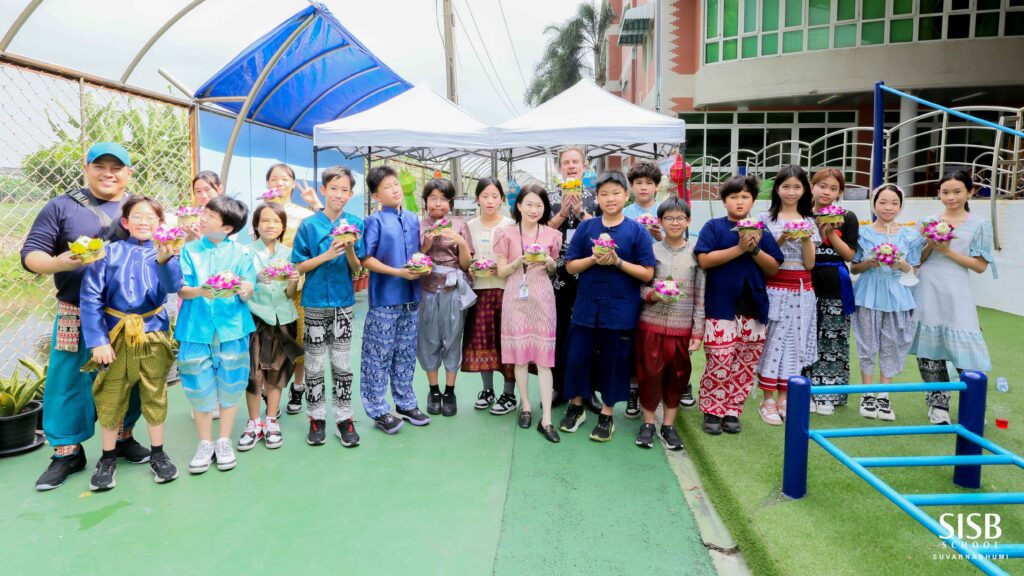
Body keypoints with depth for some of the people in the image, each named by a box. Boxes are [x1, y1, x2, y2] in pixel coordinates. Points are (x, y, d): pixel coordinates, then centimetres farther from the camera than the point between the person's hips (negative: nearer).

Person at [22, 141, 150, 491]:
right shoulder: (62, 206, 2)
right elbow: (31, 254, 0)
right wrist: (59, 262, -22)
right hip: (77, 315, -1)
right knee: (68, 382, 2)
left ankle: (124, 437, 29)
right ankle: (67, 452, 17)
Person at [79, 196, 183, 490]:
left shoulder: (164, 252, -2)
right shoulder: (110, 252, -4)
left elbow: (173, 286, -21)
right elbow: (90, 297, -6)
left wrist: (164, 259, -41)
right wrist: (97, 340, -11)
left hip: (153, 334, 0)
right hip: (116, 336, 0)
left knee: (155, 395, 11)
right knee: (110, 397, 8)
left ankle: (157, 453, 26)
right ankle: (108, 458, 26)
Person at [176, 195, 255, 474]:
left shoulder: (241, 253, 1)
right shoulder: (190, 250, 5)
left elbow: (249, 292, -3)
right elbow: (181, 289, -2)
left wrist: (243, 289, -26)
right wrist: (199, 291, -23)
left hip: (231, 328, -1)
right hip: (197, 328, 1)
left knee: (229, 386, 6)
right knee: (199, 387, 6)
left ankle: (224, 442, 23)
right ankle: (205, 443, 23)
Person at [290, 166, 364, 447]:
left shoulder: (355, 224, 0)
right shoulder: (309, 225, -5)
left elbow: (356, 267, 1)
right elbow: (299, 266, -3)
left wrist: (350, 250, -19)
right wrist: (327, 254, -17)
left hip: (343, 302, 1)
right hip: (315, 302, -1)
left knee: (342, 362, 8)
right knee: (315, 363, 7)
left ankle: (344, 417, 19)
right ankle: (316, 417, 21)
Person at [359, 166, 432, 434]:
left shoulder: (413, 219, 11)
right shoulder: (374, 221, -6)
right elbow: (366, 259, -11)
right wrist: (398, 272, -18)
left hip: (411, 298, 6)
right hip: (384, 299, -6)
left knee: (406, 354, 15)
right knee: (379, 356, 2)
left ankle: (406, 402, 28)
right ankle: (378, 410, 13)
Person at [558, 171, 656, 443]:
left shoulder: (637, 231, -4)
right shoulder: (586, 227, 2)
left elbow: (647, 273, -6)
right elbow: (570, 266, 3)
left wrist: (617, 261, -18)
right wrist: (594, 259, -15)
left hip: (621, 311, -2)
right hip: (586, 308, 2)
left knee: (613, 362, 7)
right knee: (577, 357, 7)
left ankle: (607, 414, 24)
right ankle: (576, 406, 28)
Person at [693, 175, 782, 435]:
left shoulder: (761, 230, 11)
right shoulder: (714, 226, 1)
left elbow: (773, 268, 7)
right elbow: (704, 260, -11)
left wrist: (755, 249, -10)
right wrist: (739, 248, -16)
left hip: (754, 308, 4)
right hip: (721, 306, -4)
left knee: (747, 364, 8)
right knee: (720, 362, -6)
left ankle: (732, 410, 21)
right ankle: (711, 410, 11)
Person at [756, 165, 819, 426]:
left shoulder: (809, 222, 8)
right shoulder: (766, 218, -1)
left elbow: (810, 263, 3)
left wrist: (805, 239, -12)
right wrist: (781, 240, -17)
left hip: (801, 291, 3)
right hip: (774, 288, -3)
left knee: (795, 342, 6)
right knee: (773, 341, -3)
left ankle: (783, 398, 16)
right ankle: (768, 400, 6)